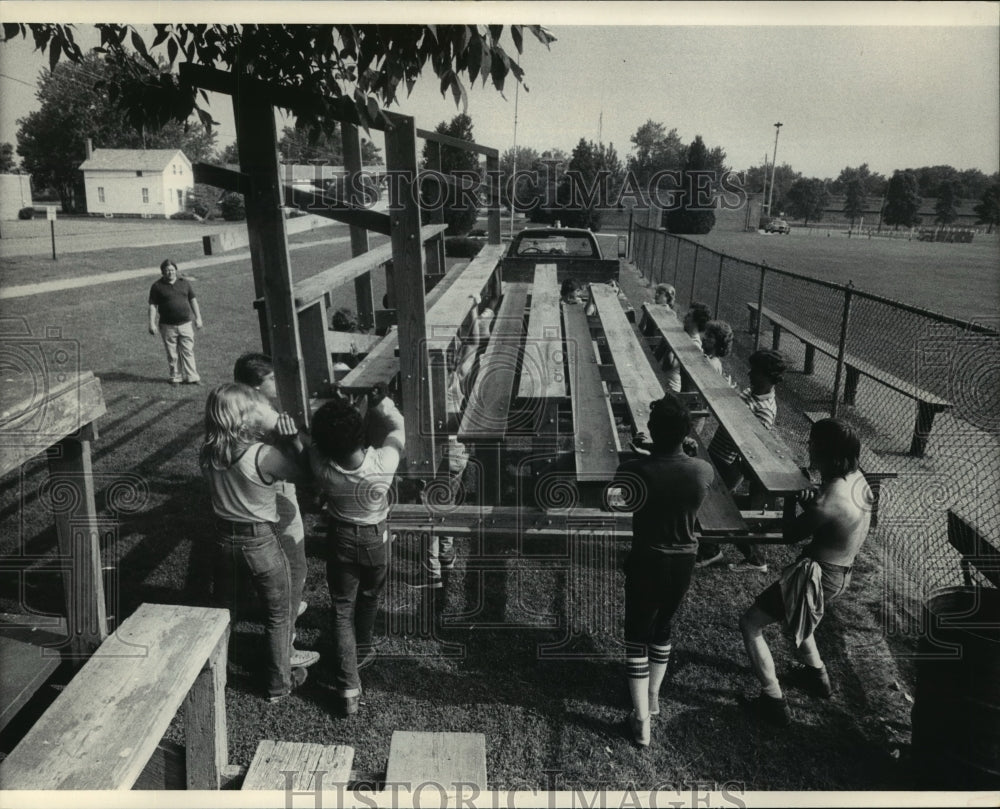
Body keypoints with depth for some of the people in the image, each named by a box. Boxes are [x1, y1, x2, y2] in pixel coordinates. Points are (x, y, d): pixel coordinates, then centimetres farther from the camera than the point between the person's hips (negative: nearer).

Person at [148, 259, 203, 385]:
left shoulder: (185, 283, 8)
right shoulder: (157, 286, -1)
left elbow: (193, 300, 13)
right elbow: (153, 305, -1)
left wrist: (198, 318, 8)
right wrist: (152, 323, -7)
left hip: (185, 324, 2)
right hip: (168, 326, -1)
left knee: (188, 351, 1)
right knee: (172, 354, 5)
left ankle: (191, 377, 5)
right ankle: (175, 377, 16)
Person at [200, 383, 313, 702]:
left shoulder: (208, 454, -10)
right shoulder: (262, 456, -28)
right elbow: (304, 470, -16)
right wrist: (292, 434, -18)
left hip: (224, 540, 5)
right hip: (260, 543, -5)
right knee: (278, 616, 17)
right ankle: (279, 683, 31)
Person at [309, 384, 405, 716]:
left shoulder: (322, 468, -28)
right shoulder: (383, 463, -32)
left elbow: (319, 442, -5)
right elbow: (397, 428, -12)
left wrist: (338, 407, -14)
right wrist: (380, 400, -17)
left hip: (341, 540, 0)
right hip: (376, 540, 0)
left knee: (342, 612, 14)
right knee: (369, 598, 28)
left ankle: (349, 689, 15)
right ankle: (361, 651, 52)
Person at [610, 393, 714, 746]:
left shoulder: (636, 469, -23)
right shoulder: (703, 471, -14)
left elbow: (624, 501, -2)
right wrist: (655, 453, 11)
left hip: (647, 561, -3)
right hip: (684, 561, 4)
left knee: (637, 637, 12)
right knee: (662, 628, 26)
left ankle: (641, 720, 16)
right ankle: (653, 696, 43)